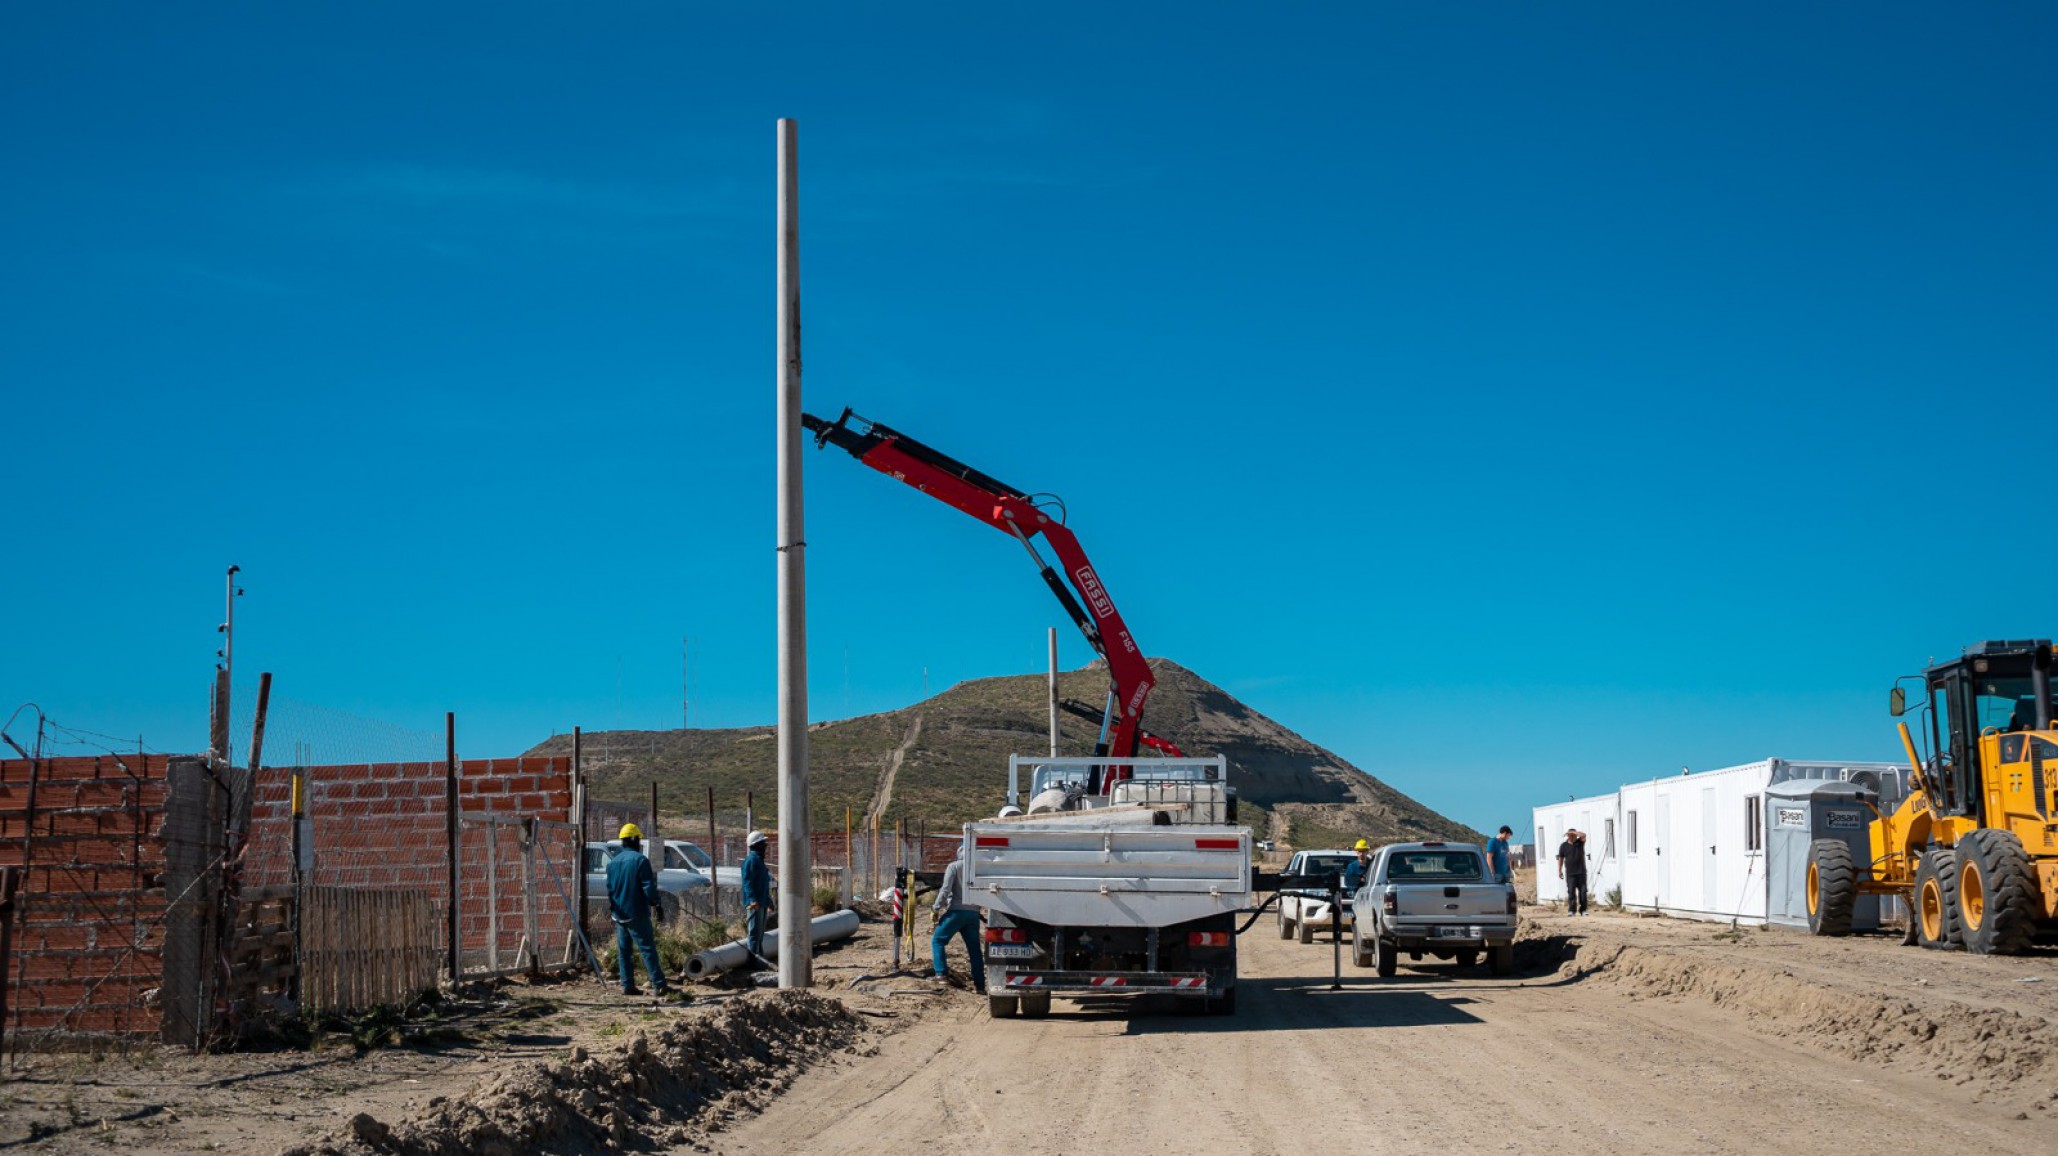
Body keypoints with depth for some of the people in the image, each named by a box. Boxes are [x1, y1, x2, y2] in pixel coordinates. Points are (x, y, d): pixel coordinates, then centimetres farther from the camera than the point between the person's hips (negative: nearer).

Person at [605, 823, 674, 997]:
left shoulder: (613, 862, 8)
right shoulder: (640, 860, -13)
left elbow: (609, 889, 13)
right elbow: (649, 887, -16)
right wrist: (655, 902, 2)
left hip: (619, 915, 6)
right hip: (637, 914, -6)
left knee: (624, 950, 11)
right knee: (647, 949, -5)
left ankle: (627, 986, 10)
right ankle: (659, 985, -6)